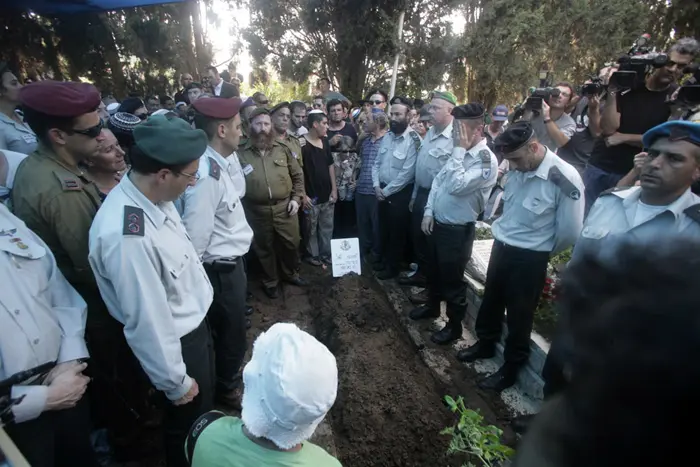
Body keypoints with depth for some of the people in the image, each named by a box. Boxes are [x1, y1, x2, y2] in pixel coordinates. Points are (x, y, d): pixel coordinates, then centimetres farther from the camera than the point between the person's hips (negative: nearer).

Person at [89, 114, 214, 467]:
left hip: (194, 324, 8)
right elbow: (147, 322, -27)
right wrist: (177, 382, -13)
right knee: (187, 425, 22)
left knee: (204, 410, 33)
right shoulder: (126, 234, -37)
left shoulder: (154, 196, -9)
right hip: (178, 342, -8)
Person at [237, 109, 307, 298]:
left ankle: (291, 273, 42)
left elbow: (298, 175, 8)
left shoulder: (282, 149, 4)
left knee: (291, 243, 14)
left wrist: (296, 198, -1)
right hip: (257, 211, -1)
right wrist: (242, 207, -9)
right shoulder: (241, 153, -3)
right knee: (264, 248, 15)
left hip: (284, 207, 2)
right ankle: (270, 282, 37)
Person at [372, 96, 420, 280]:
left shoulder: (413, 140, -17)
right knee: (383, 228, 19)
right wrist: (377, 186, -4)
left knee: (396, 232, 9)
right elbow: (377, 163, 9)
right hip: (382, 191, 7)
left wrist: (386, 191, -14)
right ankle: (384, 260, 38)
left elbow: (406, 174, -21)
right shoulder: (388, 136, 6)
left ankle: (393, 267, 26)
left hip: (400, 193, -6)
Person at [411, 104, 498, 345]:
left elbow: (455, 186, -31)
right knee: (434, 272, 24)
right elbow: (438, 181, 10)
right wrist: (429, 212, 2)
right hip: (437, 223, 8)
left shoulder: (487, 160, -20)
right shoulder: (459, 153, 5)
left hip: (457, 230, -8)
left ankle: (454, 325, 30)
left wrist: (458, 150, -25)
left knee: (453, 280, 9)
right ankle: (432, 306, 48)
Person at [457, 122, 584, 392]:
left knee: (519, 315, 11)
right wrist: (500, 231, 12)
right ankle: (486, 344, 46)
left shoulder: (564, 178, -21)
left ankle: (510, 369, 32)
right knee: (491, 300, 21)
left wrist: (543, 252, 1)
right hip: (501, 246, 6)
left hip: (529, 258, -6)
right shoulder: (518, 169, -4)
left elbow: (570, 232, -13)